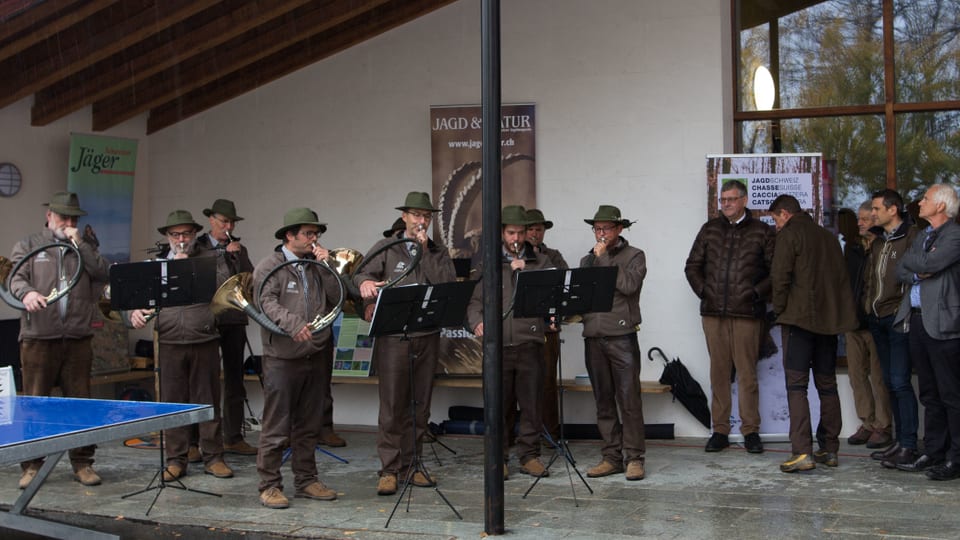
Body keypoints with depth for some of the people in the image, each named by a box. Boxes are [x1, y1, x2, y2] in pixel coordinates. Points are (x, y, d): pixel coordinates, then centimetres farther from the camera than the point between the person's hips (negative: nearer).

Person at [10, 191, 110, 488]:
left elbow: (104, 274, 1)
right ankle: (31, 466, 9)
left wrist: (80, 244, -4)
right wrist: (26, 292, -24)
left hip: (78, 339, 2)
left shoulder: (85, 247, 16)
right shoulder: (29, 245, 10)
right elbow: (16, 277, -3)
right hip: (38, 338, -2)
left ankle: (82, 463, 15)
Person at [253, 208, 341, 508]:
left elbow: (337, 299, 5)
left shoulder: (317, 267, 14)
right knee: (276, 426, -3)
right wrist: (293, 324, -33)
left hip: (316, 356, 6)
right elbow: (267, 302, -18)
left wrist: (327, 267, -3)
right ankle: (269, 486, 5)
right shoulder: (270, 266, -3)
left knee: (309, 426, 13)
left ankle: (306, 480, 22)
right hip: (283, 357, -6)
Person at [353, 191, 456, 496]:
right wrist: (366, 283, -30)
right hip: (393, 336, -3)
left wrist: (425, 251, -9)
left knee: (420, 405, 8)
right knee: (392, 405, -4)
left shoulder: (438, 253, 12)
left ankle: (412, 465, 18)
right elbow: (363, 274, -7)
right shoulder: (385, 249, 6)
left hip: (427, 337, 3)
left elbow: (448, 284, -5)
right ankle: (389, 469, 2)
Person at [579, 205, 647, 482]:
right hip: (593, 337, 5)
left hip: (622, 336, -5)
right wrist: (594, 258, 1)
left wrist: (603, 258, -7)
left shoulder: (634, 256, 5)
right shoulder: (588, 259, 19)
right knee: (603, 402, 8)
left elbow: (629, 285, -13)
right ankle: (611, 457, 14)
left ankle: (634, 457, 1)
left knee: (629, 400, -5)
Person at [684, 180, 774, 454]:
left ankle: (751, 431, 7)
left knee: (747, 372, -2)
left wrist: (756, 293, -7)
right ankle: (720, 430, 11)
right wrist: (703, 290, 4)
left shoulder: (762, 232, 5)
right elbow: (692, 266, 17)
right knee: (719, 371, 5)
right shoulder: (709, 229, 14)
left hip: (747, 312, -3)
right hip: (713, 311, 3)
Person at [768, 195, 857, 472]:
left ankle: (801, 452, -15)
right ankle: (830, 449, 16)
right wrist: (837, 312, 18)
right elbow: (842, 278, 18)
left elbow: (780, 277, -13)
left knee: (796, 385, -7)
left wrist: (780, 310, -1)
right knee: (827, 385, 13)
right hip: (829, 319, 7)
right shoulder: (828, 236, 17)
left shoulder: (789, 234, -4)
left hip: (799, 318, -7)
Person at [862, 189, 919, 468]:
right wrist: (868, 304, 15)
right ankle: (900, 439, 18)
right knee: (890, 382, 11)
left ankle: (908, 445, -6)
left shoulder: (911, 237, -9)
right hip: (877, 319, 8)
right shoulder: (878, 242, 17)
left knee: (900, 382, -11)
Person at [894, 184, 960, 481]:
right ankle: (933, 452, 20)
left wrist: (911, 262, 0)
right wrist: (917, 273, -7)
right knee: (929, 393, 13)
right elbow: (901, 271, 14)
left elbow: (929, 263, -20)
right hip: (917, 320, 9)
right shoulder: (924, 235, 19)